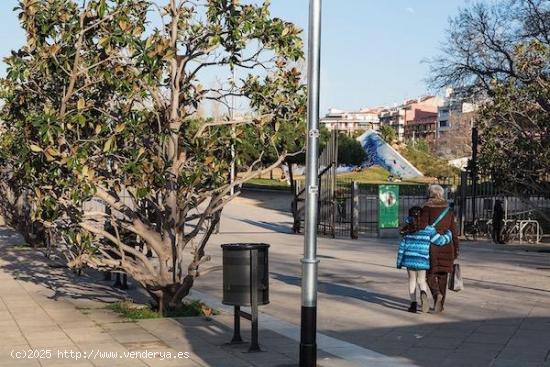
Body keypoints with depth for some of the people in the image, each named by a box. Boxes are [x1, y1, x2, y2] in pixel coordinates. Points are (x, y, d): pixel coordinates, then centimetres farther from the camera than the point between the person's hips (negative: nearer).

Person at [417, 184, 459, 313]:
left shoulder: (426, 209, -6)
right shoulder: (448, 211, 8)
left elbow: (422, 229, -13)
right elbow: (453, 232, 8)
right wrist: (455, 249, 15)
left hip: (432, 246, -4)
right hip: (446, 246, 4)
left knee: (430, 273, 7)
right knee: (442, 275, 11)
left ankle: (437, 294, -19)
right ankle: (441, 304, 14)